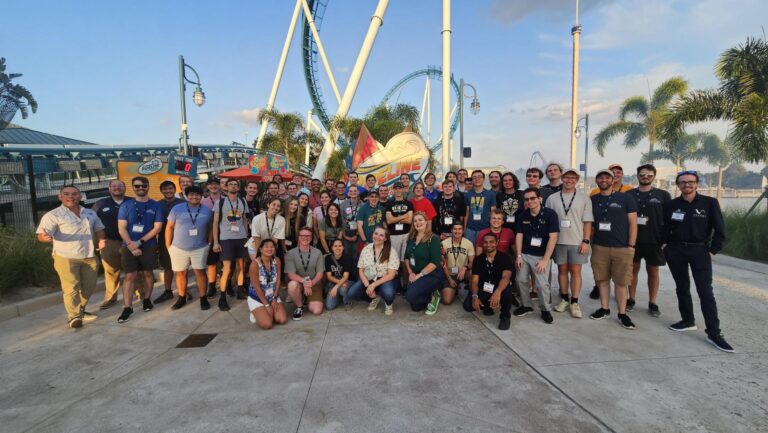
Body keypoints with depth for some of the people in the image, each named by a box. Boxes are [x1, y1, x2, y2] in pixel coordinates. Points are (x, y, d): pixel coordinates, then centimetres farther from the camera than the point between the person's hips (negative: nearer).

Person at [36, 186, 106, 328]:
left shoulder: (90, 213, 13)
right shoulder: (53, 215, -5)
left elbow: (99, 229, 20)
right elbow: (41, 235, -12)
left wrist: (102, 240, -1)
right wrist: (45, 237, -37)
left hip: (89, 257, 5)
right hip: (66, 257, -5)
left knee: (88, 287, 11)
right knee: (71, 288, -9)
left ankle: (80, 311, 29)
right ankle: (73, 316, -2)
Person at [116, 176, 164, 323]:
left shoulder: (155, 205, 1)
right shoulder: (126, 205, 3)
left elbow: (157, 227, -5)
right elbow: (121, 228, -2)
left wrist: (140, 242, -13)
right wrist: (131, 245, -15)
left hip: (149, 246, 0)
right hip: (129, 246, 0)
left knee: (147, 273, 11)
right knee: (130, 276, -3)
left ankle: (147, 300, 27)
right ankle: (127, 308, -2)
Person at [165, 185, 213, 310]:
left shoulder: (207, 211, 1)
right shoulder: (177, 209, -2)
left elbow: (210, 229, 9)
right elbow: (169, 227, 2)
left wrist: (209, 243, 6)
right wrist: (168, 245, 1)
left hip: (200, 248, 0)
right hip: (178, 248, 0)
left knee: (200, 272, -1)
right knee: (180, 273, 10)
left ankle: (203, 298, 10)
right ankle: (182, 298, 25)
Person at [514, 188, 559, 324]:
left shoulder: (550, 214, -11)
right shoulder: (523, 216, 3)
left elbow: (553, 238, -13)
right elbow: (519, 236, 6)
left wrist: (545, 260, -15)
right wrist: (518, 255, -2)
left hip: (541, 256, -4)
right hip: (524, 254, 4)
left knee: (542, 284, -10)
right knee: (520, 280, 1)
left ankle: (546, 309, 13)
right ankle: (526, 306, 22)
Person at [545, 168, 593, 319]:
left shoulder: (584, 198, 2)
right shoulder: (552, 198, 5)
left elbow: (587, 222, 1)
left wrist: (585, 241, -6)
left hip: (577, 242, -1)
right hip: (558, 241, 1)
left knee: (576, 271, 2)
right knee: (562, 270, 9)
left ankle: (574, 302, 11)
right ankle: (564, 299, 21)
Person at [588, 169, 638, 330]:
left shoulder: (625, 198, 0)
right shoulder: (592, 200, 8)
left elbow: (633, 223, -1)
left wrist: (631, 246, -6)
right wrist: (590, 241, 6)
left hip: (622, 248, -2)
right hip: (599, 247, 3)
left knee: (621, 282, 2)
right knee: (602, 279, 8)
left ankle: (622, 314, 11)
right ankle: (604, 309, 19)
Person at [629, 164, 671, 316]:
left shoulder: (663, 195, 2)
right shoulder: (629, 194, 4)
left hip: (654, 241, -1)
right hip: (633, 239, 1)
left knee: (653, 271, 8)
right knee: (633, 269, 8)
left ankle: (652, 303, 17)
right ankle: (631, 300, 20)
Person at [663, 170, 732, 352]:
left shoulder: (709, 203, -3)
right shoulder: (671, 205, 3)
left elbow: (720, 230, -1)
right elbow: (665, 228, 13)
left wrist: (712, 250, -5)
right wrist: (666, 245, 4)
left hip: (700, 251, -3)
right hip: (676, 251, 3)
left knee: (705, 291, -7)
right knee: (682, 287, 12)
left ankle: (714, 333, -3)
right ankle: (688, 320, 27)